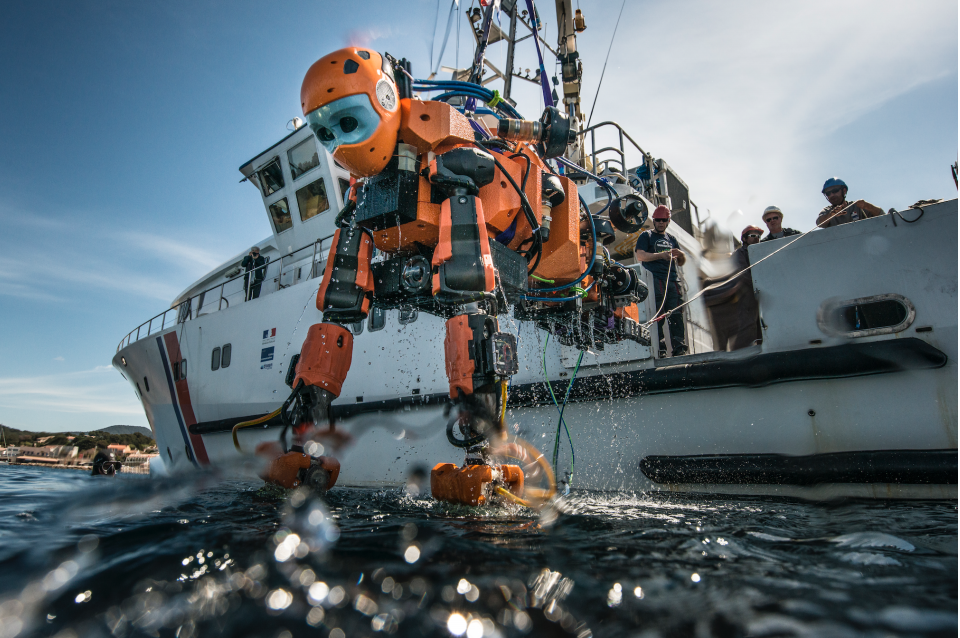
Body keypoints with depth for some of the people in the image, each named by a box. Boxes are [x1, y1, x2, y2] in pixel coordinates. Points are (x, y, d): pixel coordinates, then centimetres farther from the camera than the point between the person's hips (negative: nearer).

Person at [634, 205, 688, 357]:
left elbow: (681, 263, 27)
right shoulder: (646, 236, 13)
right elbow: (640, 255, -4)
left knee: (677, 315, -2)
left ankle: (680, 348, -2)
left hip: (673, 280, 5)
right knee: (657, 315, -10)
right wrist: (661, 255, -11)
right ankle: (659, 349, -9)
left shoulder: (672, 239, 27)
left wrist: (681, 255, 4)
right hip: (655, 280, -5)